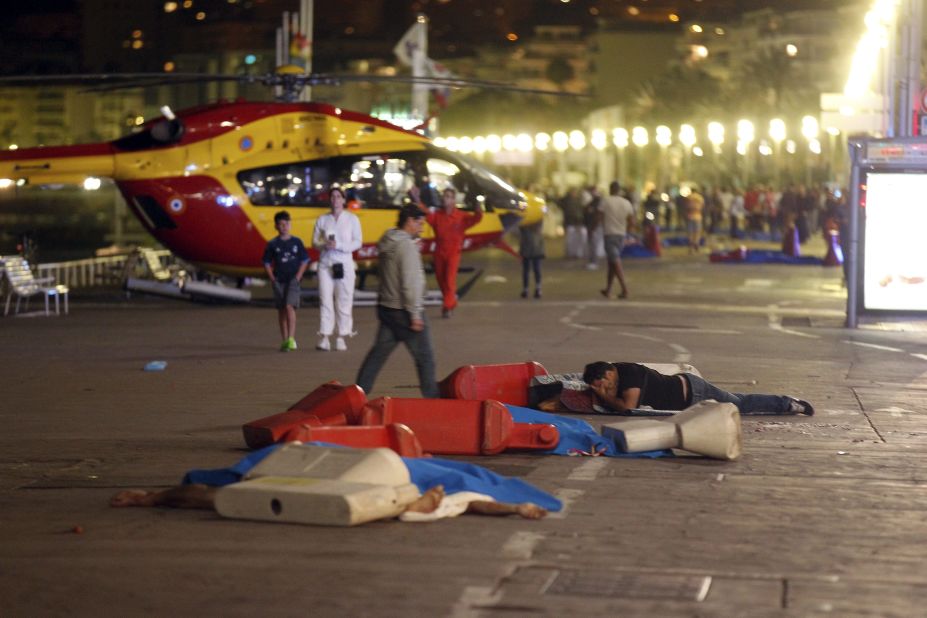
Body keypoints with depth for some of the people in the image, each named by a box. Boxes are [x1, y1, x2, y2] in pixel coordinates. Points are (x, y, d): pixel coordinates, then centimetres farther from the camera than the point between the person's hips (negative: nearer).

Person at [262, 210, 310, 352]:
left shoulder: (296, 242, 3)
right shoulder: (272, 244, 4)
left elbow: (304, 261, 6)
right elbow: (267, 263, 9)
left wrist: (298, 277, -4)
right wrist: (272, 279, -1)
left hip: (292, 280, -2)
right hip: (279, 281, 2)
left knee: (289, 306, -18)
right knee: (281, 310, 7)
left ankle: (291, 339, -21)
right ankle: (284, 341, 15)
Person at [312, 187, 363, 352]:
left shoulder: (352, 219, 5)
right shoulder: (322, 219, 10)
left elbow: (358, 242, -1)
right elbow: (315, 242, 8)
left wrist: (339, 245, -14)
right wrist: (325, 244, -14)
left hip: (344, 263, -1)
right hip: (326, 263, 1)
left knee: (344, 300, -3)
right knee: (325, 299, -6)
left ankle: (341, 337, 0)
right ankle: (324, 337, -7)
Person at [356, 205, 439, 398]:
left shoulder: (387, 242, 10)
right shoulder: (406, 245, -17)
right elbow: (410, 282, -19)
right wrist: (415, 314, -18)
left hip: (386, 307, 9)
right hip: (403, 310, -9)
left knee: (378, 352, 12)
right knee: (424, 357, 1)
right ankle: (431, 397, 5)